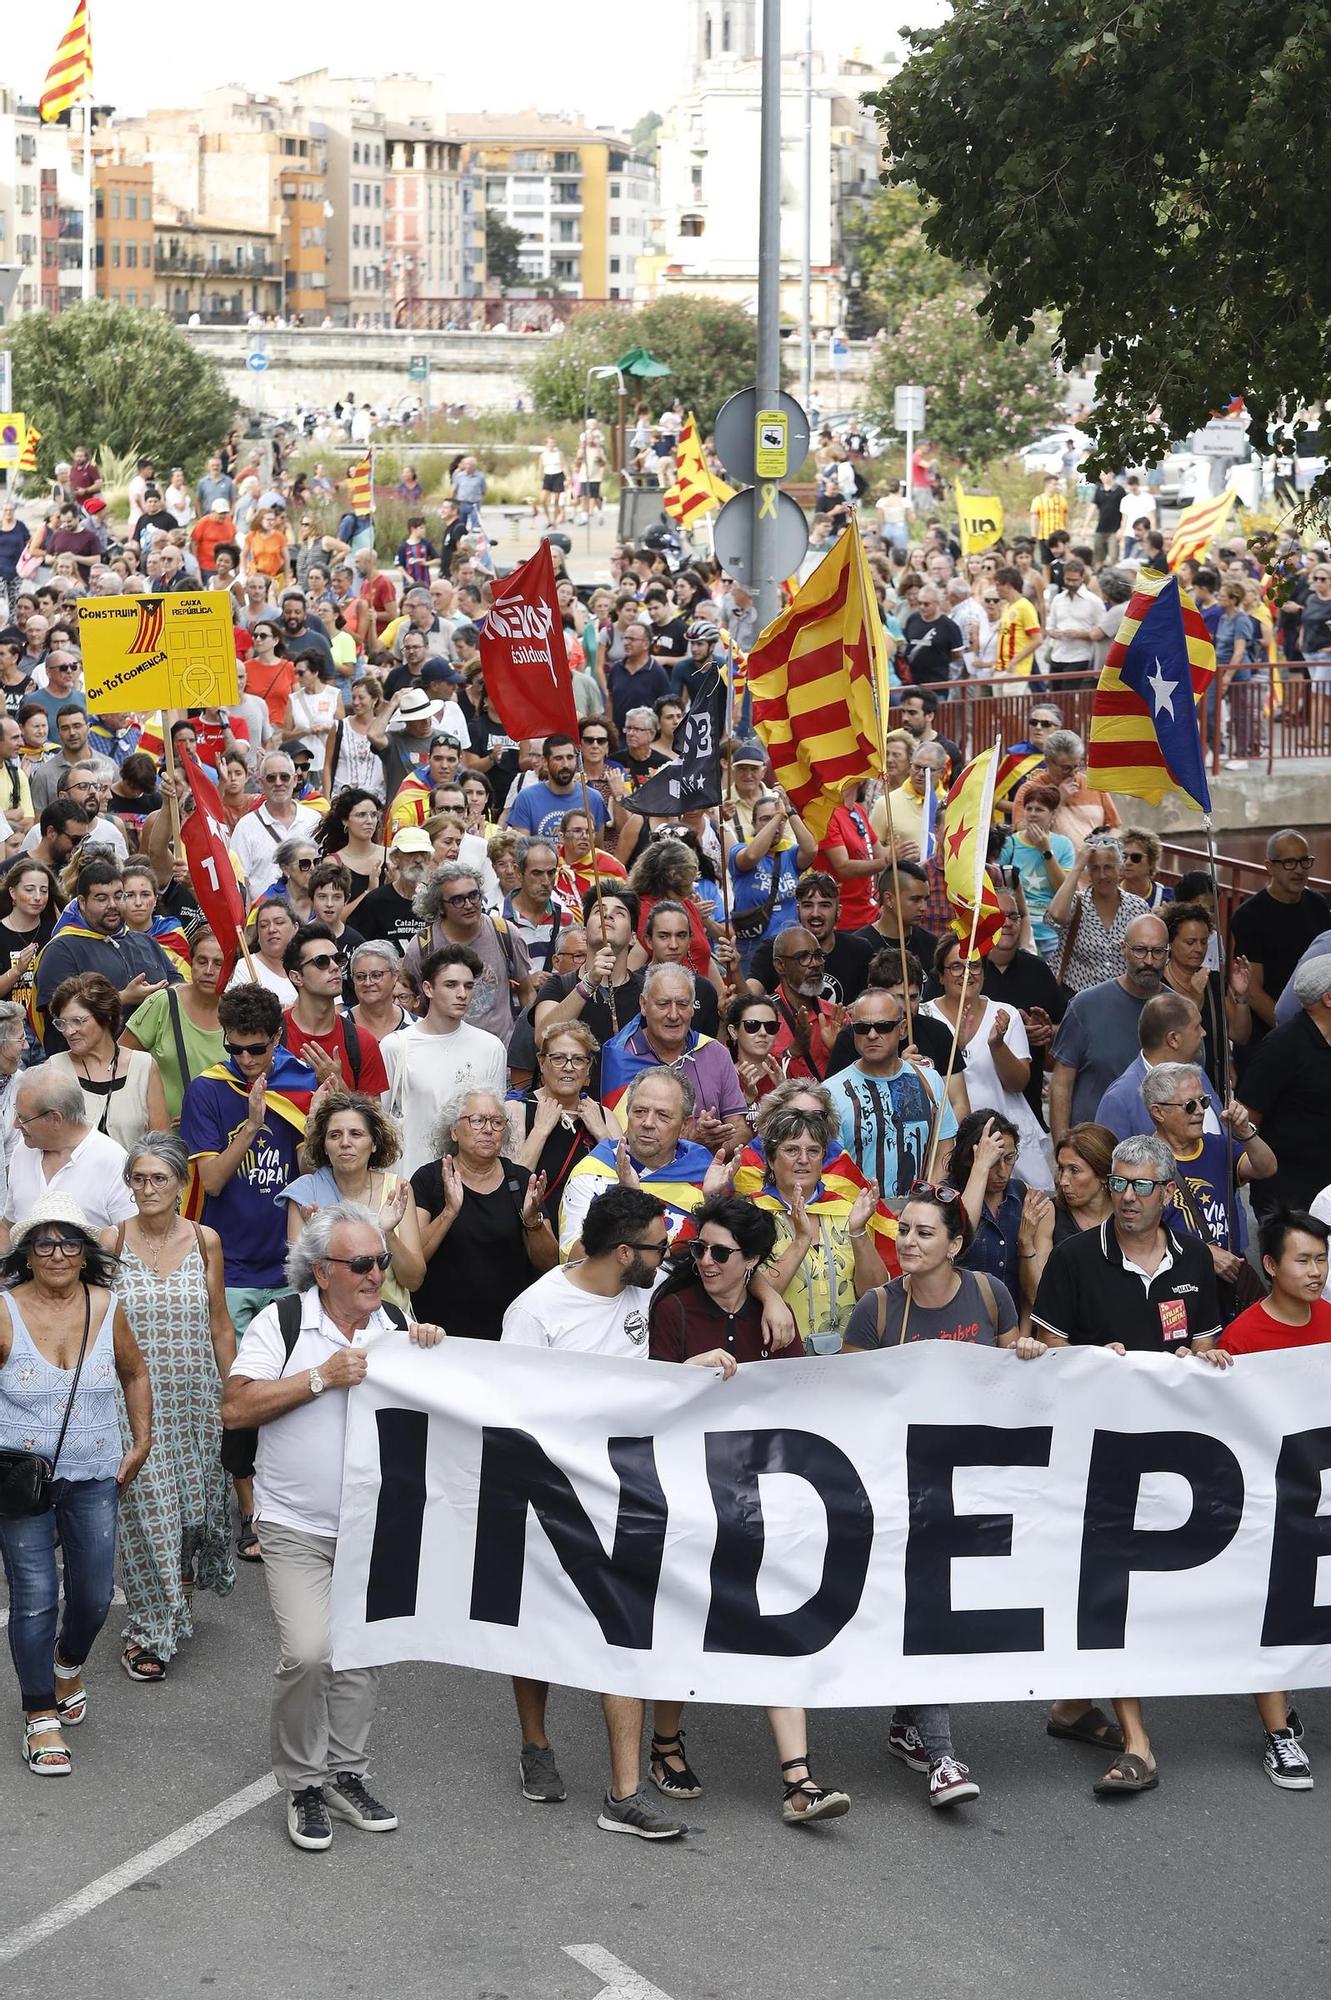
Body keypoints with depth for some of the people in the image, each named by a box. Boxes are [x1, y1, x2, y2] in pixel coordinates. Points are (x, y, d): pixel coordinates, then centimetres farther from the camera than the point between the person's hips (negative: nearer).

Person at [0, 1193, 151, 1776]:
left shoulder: (106, 1310, -1)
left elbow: (134, 1373, 16)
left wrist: (142, 1441, 12)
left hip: (94, 1479, 3)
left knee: (94, 1596, 7)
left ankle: (68, 1664, 40)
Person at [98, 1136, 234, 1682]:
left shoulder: (204, 1241, 0)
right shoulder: (111, 1242, -5)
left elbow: (219, 1325, 7)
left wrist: (231, 1394, 7)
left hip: (196, 1396, 2)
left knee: (194, 1499, 10)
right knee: (147, 1508, -1)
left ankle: (183, 1590, 36)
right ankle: (149, 1629, 9)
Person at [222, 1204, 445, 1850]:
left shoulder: (395, 1328, 5)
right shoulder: (282, 1324, -8)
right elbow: (236, 1409, -16)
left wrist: (433, 1355, -11)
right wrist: (321, 1378, -20)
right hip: (296, 1528, -5)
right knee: (308, 1651, -16)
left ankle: (346, 1775, 25)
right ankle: (302, 1785, 0)